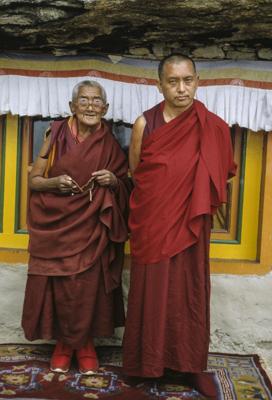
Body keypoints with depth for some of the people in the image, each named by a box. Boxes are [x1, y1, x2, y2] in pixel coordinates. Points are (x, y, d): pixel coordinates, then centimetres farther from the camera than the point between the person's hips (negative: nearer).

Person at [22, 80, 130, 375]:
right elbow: (33, 180, 2)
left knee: (89, 287, 1)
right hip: (55, 228, 0)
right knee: (58, 286, 3)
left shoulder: (110, 145, 2)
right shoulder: (56, 136, -1)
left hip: (92, 230, 0)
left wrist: (113, 181, -14)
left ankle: (85, 342, 23)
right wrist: (55, 182, -17)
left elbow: (124, 188, 8)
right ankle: (63, 342, 25)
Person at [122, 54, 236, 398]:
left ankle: (192, 363, 22)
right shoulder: (145, 124, -4)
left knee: (190, 291, 8)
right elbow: (134, 173, 5)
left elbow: (222, 174, 7)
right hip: (152, 224, 0)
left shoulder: (212, 127, -4)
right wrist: (158, 202, 5)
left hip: (190, 224, 1)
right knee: (150, 290, 7)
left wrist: (193, 200, -1)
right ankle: (148, 359, 23)